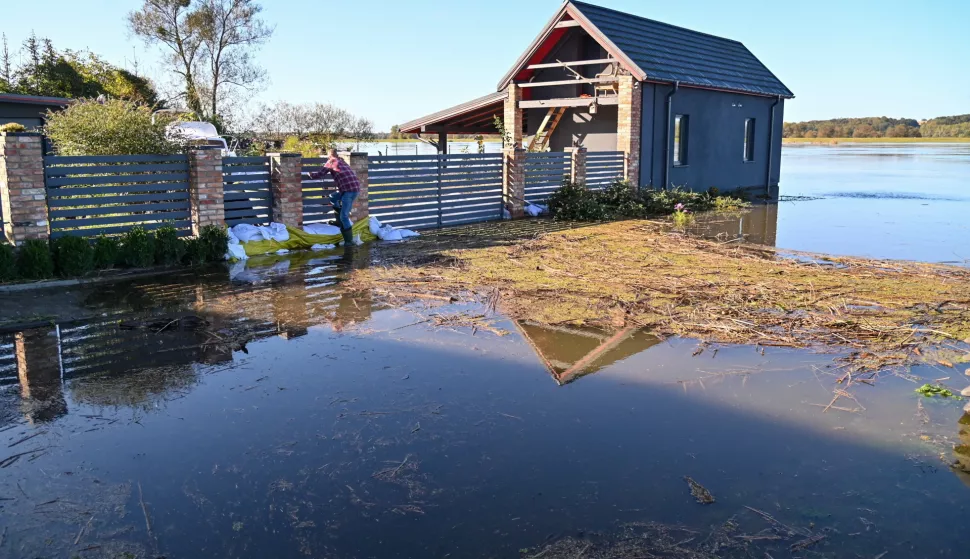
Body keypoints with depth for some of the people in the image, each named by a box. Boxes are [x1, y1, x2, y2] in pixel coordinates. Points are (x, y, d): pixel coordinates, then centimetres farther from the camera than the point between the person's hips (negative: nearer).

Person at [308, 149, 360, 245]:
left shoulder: (331, 162, 8)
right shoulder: (342, 162, 27)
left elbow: (319, 174, 6)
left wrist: (310, 174, 25)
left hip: (348, 189, -8)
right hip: (356, 188, 8)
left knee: (344, 216, -3)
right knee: (333, 198, 25)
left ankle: (349, 240, -2)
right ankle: (340, 221, 24)